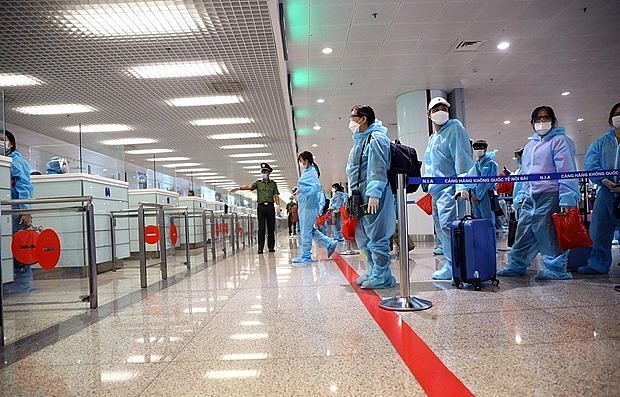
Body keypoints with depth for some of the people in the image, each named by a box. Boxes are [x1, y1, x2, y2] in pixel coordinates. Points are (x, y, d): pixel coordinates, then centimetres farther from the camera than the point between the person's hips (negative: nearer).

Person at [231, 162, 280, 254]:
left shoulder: (273, 184, 11)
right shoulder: (258, 183, 10)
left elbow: (276, 195, 8)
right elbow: (249, 186, -5)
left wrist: (278, 205, -5)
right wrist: (239, 188, -20)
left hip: (270, 206, 0)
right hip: (261, 207, 0)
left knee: (271, 227, 2)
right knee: (261, 228, -3)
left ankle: (271, 247, 9)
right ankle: (260, 248, -2)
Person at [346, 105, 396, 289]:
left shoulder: (376, 138, -8)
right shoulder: (360, 140, 22)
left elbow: (378, 168, -18)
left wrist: (374, 194, -24)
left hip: (373, 197, -11)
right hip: (359, 197, 11)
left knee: (376, 237, -6)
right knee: (363, 239, 15)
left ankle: (382, 276, 2)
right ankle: (373, 272, 26)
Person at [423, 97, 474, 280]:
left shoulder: (454, 129, -3)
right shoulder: (432, 138, 22)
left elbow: (462, 157, -14)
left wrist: (462, 185, -23)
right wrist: (429, 184, 17)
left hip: (449, 186, -9)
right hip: (436, 189, 9)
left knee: (447, 225, -18)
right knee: (440, 228, 10)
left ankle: (452, 265, -12)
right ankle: (451, 262, 18)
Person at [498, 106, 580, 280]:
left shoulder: (559, 140, -1)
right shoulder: (530, 145, 22)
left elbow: (566, 172, -10)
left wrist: (567, 199, -18)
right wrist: (524, 196, 19)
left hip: (550, 196, -7)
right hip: (531, 198, 7)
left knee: (549, 234, -4)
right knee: (524, 233, 9)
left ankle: (556, 269, 8)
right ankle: (516, 266, 16)